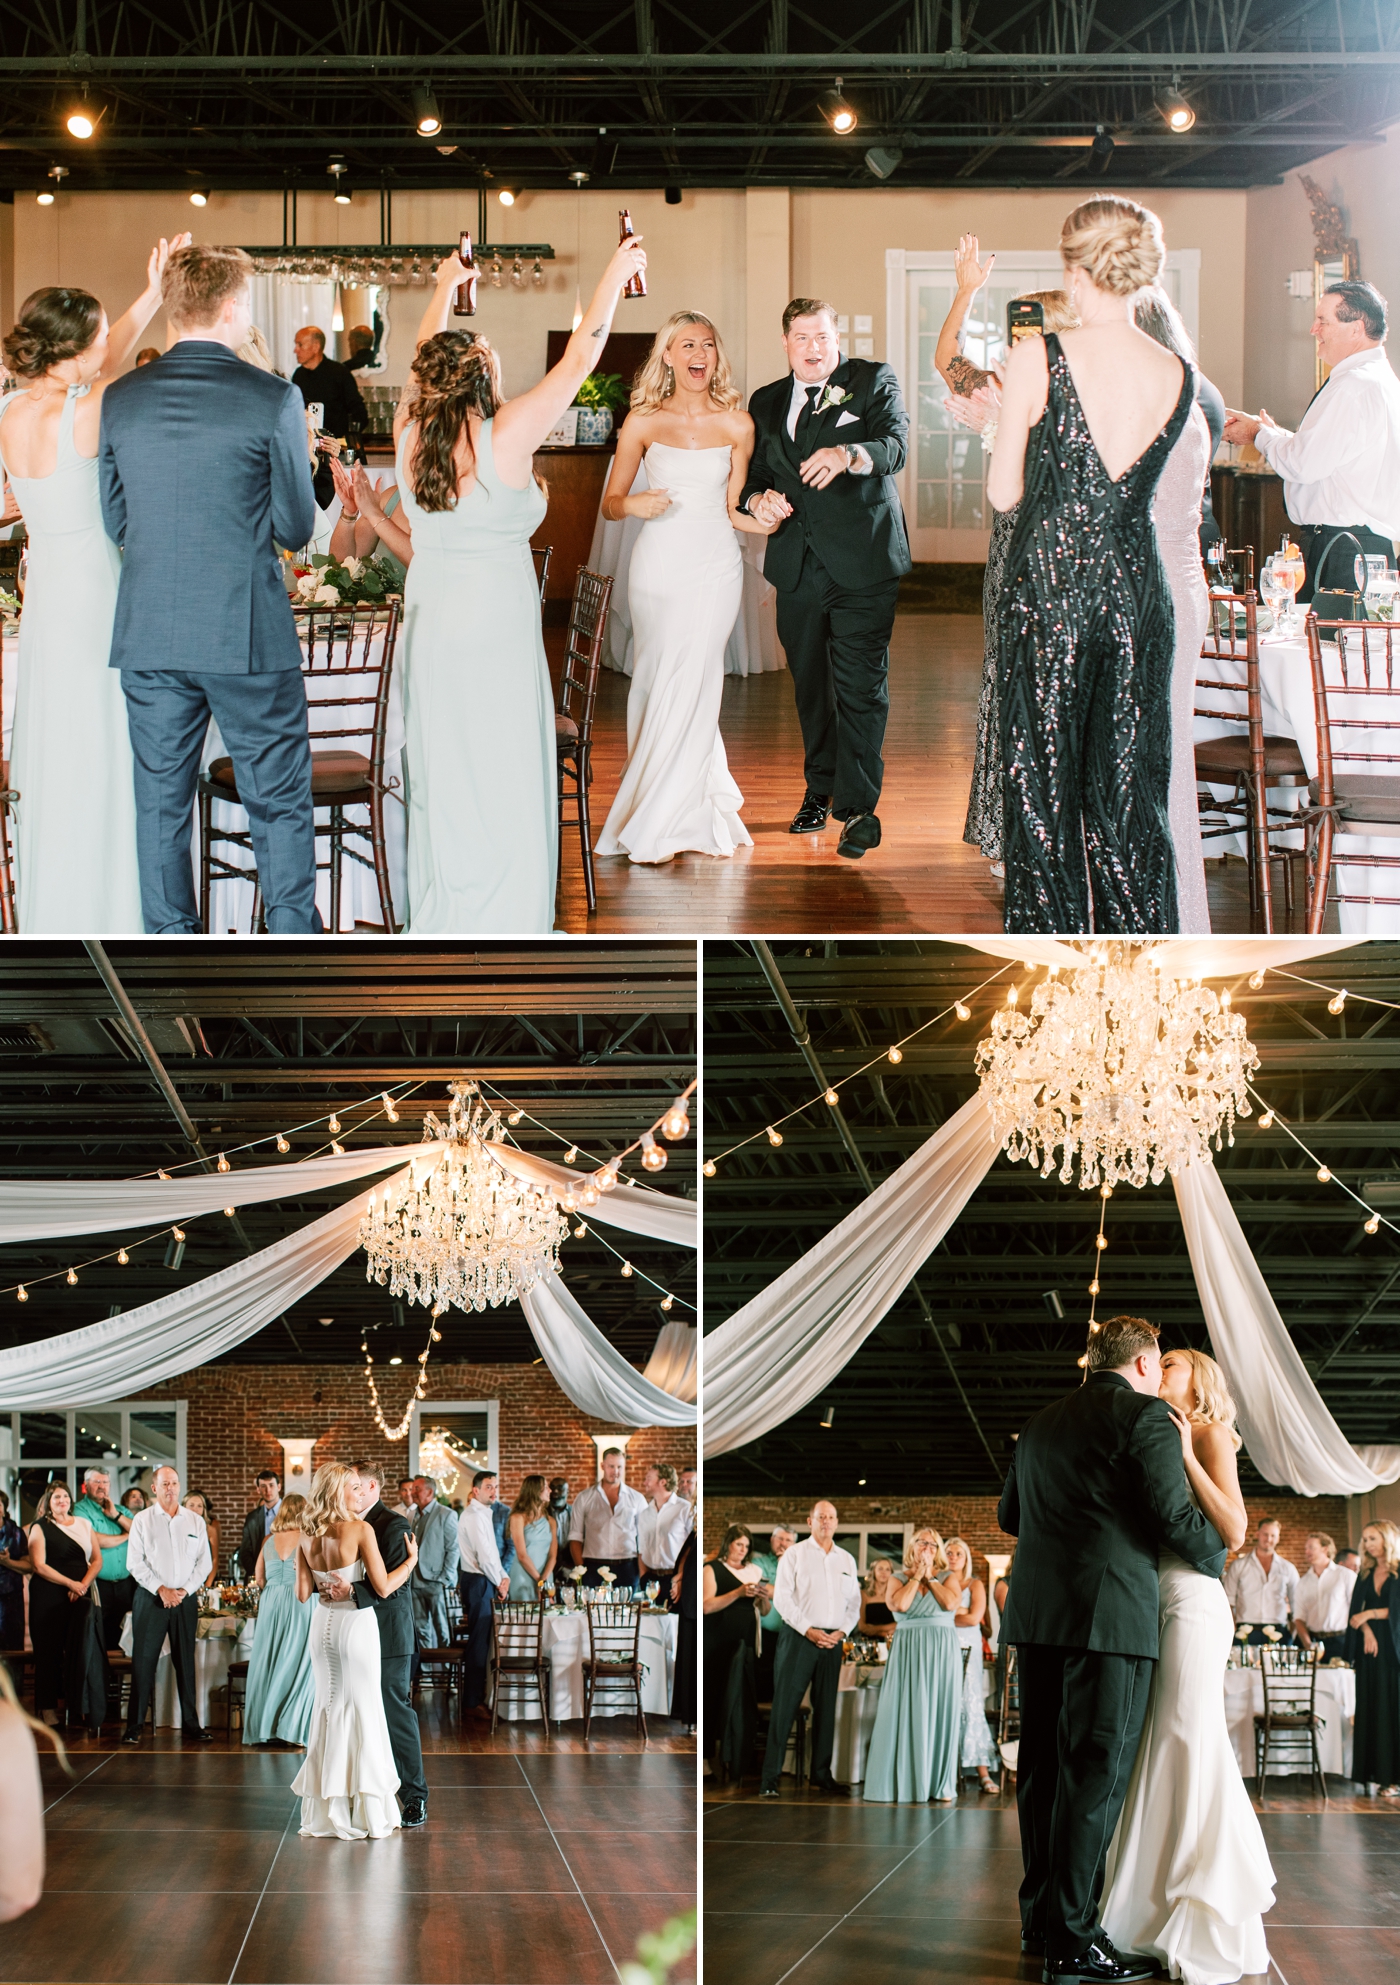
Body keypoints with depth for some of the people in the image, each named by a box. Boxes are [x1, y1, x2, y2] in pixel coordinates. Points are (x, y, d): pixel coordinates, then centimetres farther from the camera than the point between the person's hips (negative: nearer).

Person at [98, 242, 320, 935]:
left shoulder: (119, 400, 2)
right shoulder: (273, 399, -9)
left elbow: (115, 524, 9)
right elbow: (296, 527, -3)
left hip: (148, 638, 3)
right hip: (250, 639, -3)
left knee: (160, 804, 10)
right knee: (279, 802, 6)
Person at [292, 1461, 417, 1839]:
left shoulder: (307, 1536, 1)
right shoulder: (360, 1530, -15)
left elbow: (303, 1592, 3)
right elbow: (383, 1587, -15)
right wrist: (411, 1559, -1)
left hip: (322, 1623, 5)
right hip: (355, 1624, -5)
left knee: (327, 1707, 13)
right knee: (362, 1709, 2)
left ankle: (327, 1811, 14)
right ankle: (368, 1812, 3)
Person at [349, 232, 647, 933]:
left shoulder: (408, 433, -1)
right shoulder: (507, 435, -14)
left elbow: (426, 359, 19)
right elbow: (579, 358, -7)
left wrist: (445, 287, 34)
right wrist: (615, 275, 4)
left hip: (427, 623, 6)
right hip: (495, 630, -6)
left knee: (437, 780, 13)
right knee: (500, 786, 1)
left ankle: (436, 916, 21)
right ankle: (499, 924, 6)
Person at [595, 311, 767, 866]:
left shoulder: (736, 424, 4)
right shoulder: (643, 422, 2)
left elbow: (732, 507, 9)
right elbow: (610, 503, 7)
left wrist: (766, 523, -11)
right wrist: (633, 504, -15)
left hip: (714, 566, -1)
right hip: (658, 564, 1)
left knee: (685, 690, -4)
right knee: (657, 687, 1)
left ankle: (658, 826, 6)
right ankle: (701, 808, 16)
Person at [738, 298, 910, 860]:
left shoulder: (874, 382, 2)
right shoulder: (765, 403, 15)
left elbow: (895, 445, -15)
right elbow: (751, 475, 15)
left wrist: (848, 455, -36)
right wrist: (757, 499, -10)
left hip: (862, 561, -5)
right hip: (798, 567, 5)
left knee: (860, 686, -9)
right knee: (810, 685, 13)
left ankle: (858, 806, -7)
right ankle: (820, 789, 27)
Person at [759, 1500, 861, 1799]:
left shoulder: (846, 1560, 14)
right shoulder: (795, 1554, 1)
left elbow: (854, 1602, 14)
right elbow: (782, 1598, -5)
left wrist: (843, 1631, -3)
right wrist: (808, 1630, -12)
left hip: (832, 1640, 4)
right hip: (799, 1638, -4)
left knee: (826, 1708, 7)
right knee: (784, 1706, -8)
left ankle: (821, 1775, 15)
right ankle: (770, 1778, -9)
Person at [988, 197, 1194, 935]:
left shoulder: (1038, 359, -11)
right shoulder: (1178, 376, 1)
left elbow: (1003, 492, -4)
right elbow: (1142, 479, 10)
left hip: (1046, 588, -3)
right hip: (1136, 592, 3)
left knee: (1042, 790, 6)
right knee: (1131, 792, 11)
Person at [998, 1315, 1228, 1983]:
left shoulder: (1040, 1424, 17)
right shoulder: (1145, 1415, -5)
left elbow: (1009, 1514, 26)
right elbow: (1175, 1517, -11)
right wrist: (1216, 1558, 7)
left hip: (1036, 1612, 7)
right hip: (1110, 1614, -7)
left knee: (1042, 1765, 12)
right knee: (1096, 1771, -6)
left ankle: (1040, 1920, 17)